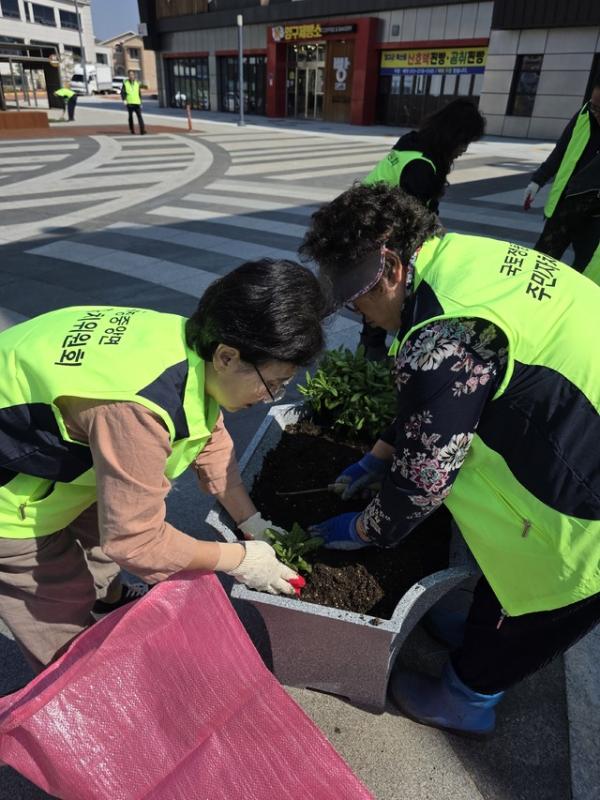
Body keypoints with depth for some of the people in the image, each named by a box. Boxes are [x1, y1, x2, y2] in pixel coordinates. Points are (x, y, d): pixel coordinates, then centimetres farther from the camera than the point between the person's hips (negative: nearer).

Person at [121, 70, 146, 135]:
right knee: (130, 116, 6)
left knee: (139, 116, -12)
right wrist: (124, 100, -13)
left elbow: (139, 94, 15)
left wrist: (141, 103, 11)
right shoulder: (125, 83, 4)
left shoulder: (137, 83, 10)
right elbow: (122, 92, 2)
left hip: (137, 103, 1)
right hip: (129, 103, -1)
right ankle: (132, 130, 15)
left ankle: (142, 130, -18)